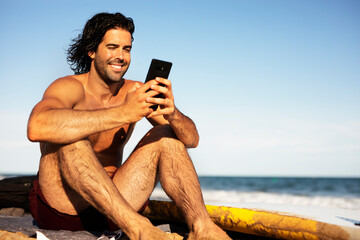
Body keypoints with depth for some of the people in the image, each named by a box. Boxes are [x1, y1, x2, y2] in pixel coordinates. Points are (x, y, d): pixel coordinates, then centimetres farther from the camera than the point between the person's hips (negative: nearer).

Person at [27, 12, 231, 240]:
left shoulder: (136, 92, 3)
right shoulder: (69, 88, -11)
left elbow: (192, 140, -5)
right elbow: (37, 127, -36)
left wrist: (173, 114, -29)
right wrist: (123, 113, -39)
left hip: (111, 211, 5)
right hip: (61, 207, -4)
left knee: (166, 135, -6)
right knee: (67, 135, -29)